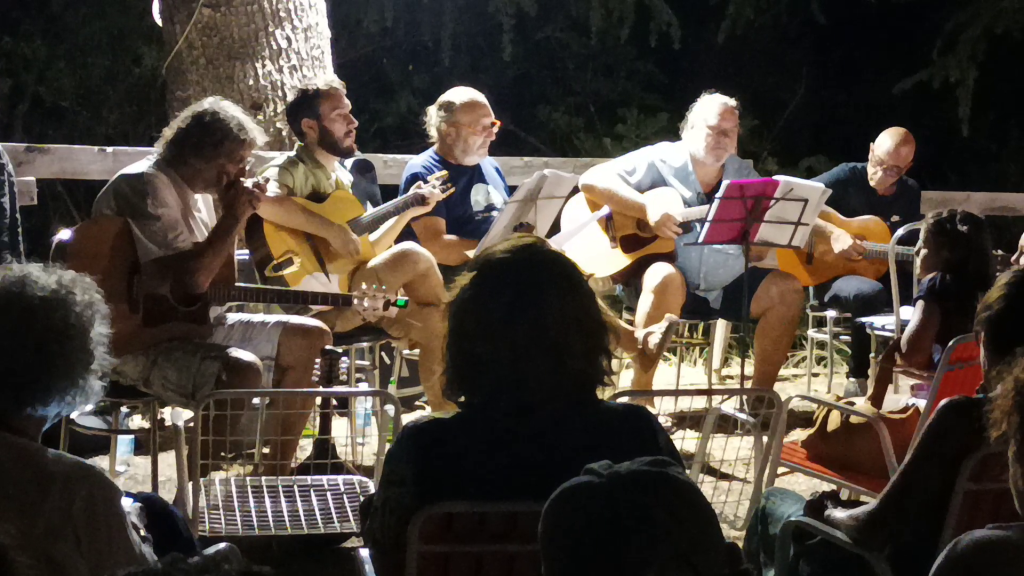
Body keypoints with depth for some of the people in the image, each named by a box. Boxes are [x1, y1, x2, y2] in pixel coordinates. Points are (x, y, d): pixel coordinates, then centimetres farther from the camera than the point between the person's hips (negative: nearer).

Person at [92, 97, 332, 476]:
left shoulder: (195, 191, 11)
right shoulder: (145, 185, -19)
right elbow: (190, 280, -29)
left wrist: (237, 215, 0)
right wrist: (232, 217, -17)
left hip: (190, 324, 10)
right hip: (136, 339, -10)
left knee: (310, 337, 10)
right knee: (243, 370, -36)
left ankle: (274, 482, 13)